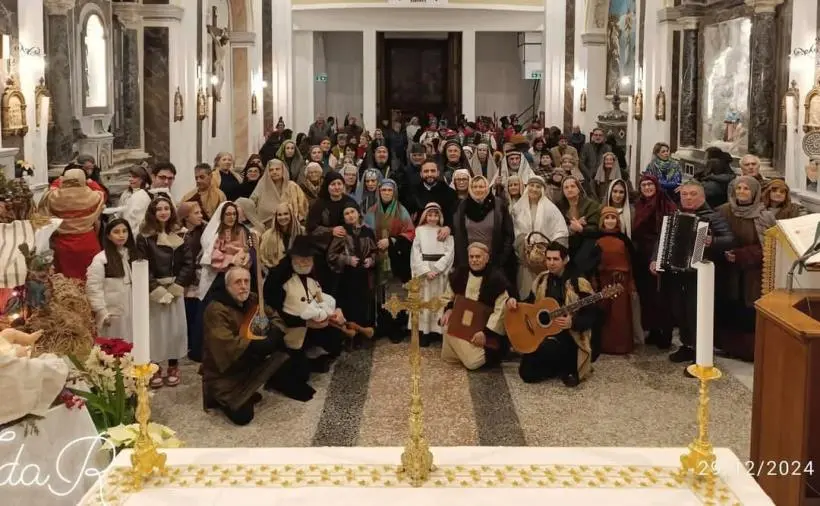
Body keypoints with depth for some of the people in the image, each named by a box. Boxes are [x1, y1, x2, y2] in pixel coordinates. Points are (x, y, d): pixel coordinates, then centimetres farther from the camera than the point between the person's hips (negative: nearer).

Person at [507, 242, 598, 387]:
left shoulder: (579, 284, -9)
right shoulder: (541, 281, 8)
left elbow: (591, 317, -10)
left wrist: (572, 323, -28)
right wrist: (513, 302, -1)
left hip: (569, 337, -5)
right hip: (541, 334, 5)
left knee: (540, 350, -34)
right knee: (527, 374, -10)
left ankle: (567, 367, -1)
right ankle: (559, 366, 16)